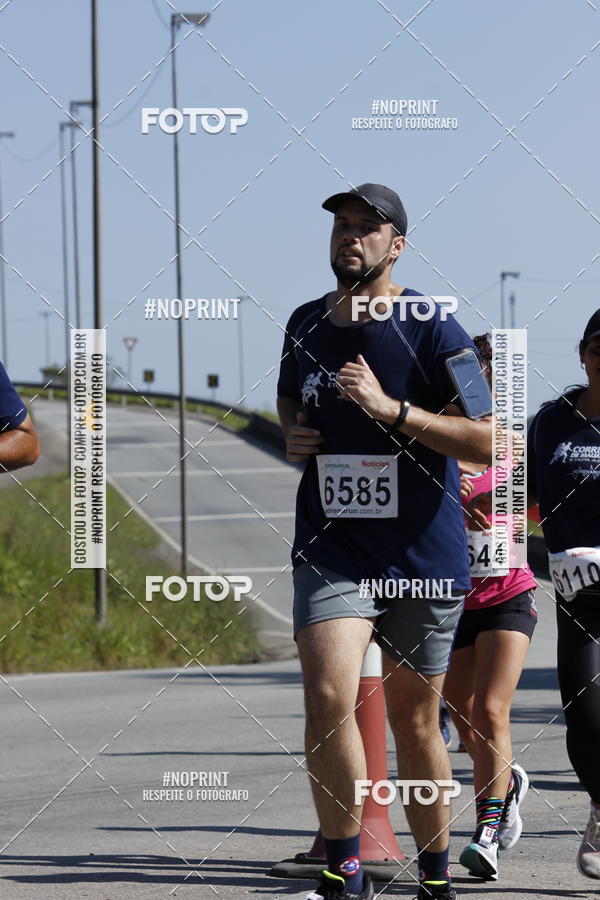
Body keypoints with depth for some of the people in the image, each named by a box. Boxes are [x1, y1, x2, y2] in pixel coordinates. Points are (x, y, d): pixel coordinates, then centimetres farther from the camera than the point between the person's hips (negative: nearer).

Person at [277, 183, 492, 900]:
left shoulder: (429, 328, -9)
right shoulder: (306, 324, 7)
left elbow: (488, 440, -14)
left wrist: (390, 408, -23)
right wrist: (292, 434, 6)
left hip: (423, 553, -2)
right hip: (332, 550, 2)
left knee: (413, 719, 9)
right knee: (327, 698, -19)